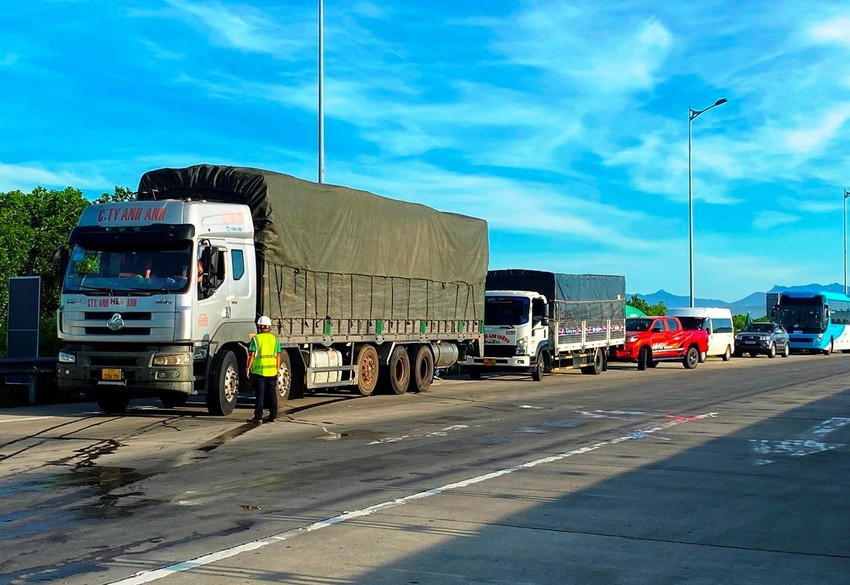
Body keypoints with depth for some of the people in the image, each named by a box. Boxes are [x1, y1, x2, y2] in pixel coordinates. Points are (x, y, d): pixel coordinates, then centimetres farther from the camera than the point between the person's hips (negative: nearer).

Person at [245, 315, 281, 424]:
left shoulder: (255, 339, -5)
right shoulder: (275, 339, 6)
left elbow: (251, 355, -9)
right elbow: (278, 355, 6)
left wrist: (248, 368, -2)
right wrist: (278, 368, 14)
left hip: (259, 371, -3)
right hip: (272, 371, 3)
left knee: (260, 394, 0)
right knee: (272, 394, 10)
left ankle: (258, 417, -1)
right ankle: (272, 416, 13)